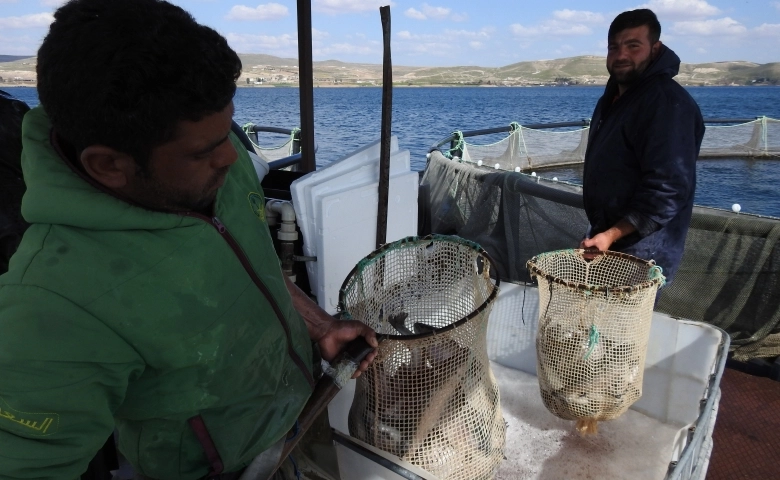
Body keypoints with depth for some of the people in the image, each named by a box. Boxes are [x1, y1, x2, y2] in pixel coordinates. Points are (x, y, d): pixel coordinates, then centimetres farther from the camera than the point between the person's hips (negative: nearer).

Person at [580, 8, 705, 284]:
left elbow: (667, 188, -27)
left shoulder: (667, 102, -20)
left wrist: (612, 235, -27)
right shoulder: (613, 97, 11)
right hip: (606, 236, 9)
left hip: (641, 251, -9)